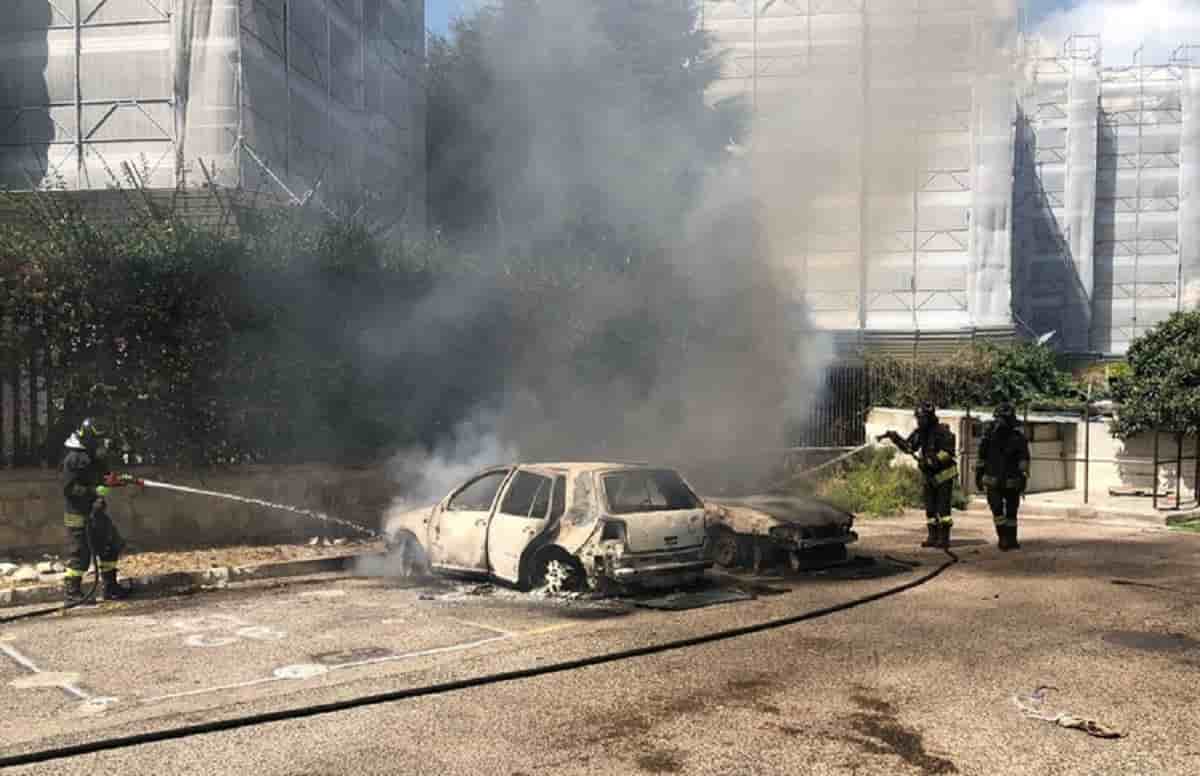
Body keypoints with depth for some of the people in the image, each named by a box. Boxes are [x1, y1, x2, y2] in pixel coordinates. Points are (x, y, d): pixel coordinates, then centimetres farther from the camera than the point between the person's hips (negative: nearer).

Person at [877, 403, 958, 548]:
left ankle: (944, 538, -4)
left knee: (943, 507, -8)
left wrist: (930, 461, -30)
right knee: (930, 508, 8)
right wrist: (895, 437, 1)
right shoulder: (921, 432, 5)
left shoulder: (942, 432, -18)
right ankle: (933, 537, 14)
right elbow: (909, 446, 14)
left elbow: (947, 453, -24)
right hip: (930, 476, 8)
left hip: (944, 475, -8)